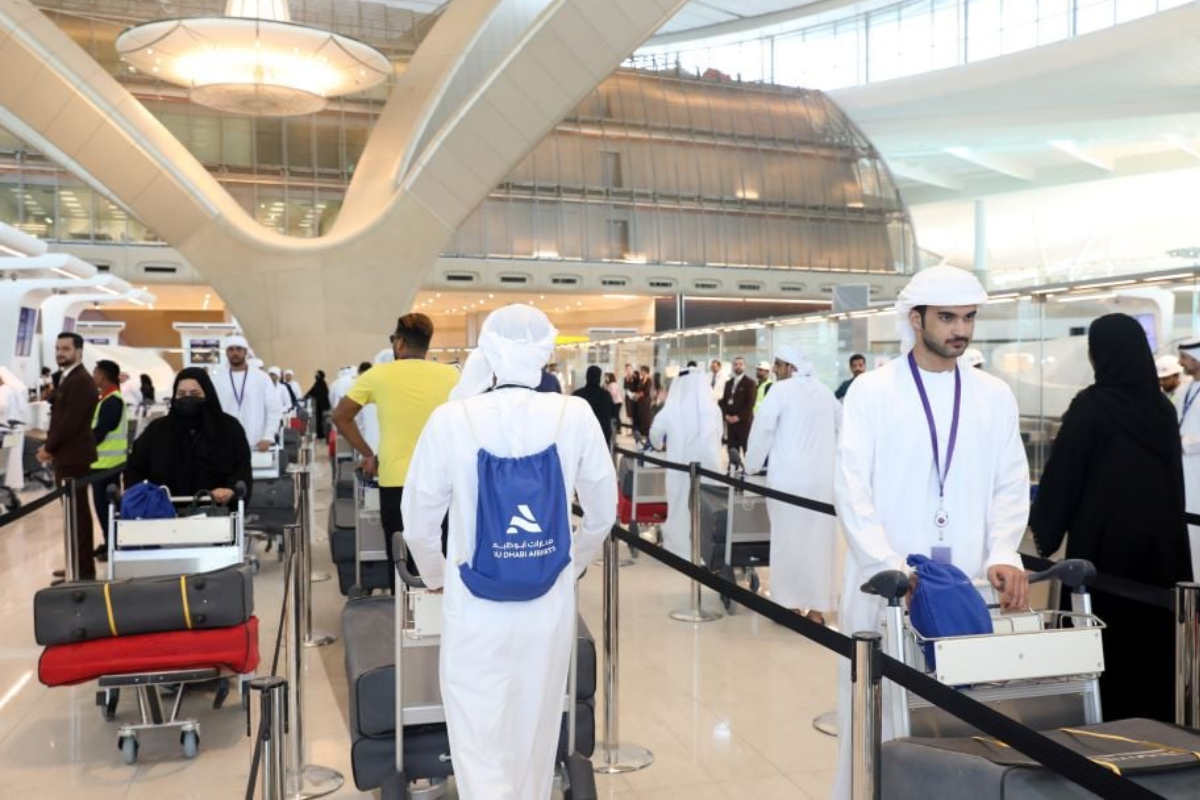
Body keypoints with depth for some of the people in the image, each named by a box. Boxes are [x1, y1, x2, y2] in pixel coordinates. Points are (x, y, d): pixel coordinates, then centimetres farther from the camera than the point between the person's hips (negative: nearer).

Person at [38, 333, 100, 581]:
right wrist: (49, 445, 7)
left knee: (78, 512, -5)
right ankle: (77, 564, 23)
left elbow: (71, 421, -21)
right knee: (72, 511, 14)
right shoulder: (67, 379, 16)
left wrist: (49, 448, -13)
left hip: (74, 456, -10)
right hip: (65, 455, 10)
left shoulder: (81, 381, -16)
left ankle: (84, 569, 1)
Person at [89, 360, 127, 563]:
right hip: (106, 460, 10)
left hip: (107, 462, -10)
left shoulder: (111, 401, -17)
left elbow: (98, 433, -19)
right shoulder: (110, 398, 15)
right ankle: (110, 543, 22)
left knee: (105, 505, -4)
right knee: (106, 504, 15)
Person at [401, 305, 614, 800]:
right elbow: (603, 513, 1)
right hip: (550, 606, 2)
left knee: (480, 746, 11)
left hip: (475, 609, -2)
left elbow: (419, 522, -5)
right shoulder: (576, 416, -10)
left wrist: (436, 576, 16)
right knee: (536, 736, 22)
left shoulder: (452, 419, -14)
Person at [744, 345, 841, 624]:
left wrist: (752, 466, 4)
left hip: (788, 477, -4)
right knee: (819, 538, 7)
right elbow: (843, 428, 18)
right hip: (823, 476, 4)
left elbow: (762, 429, -8)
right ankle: (817, 607, 11)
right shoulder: (825, 392, 10)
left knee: (788, 538, 6)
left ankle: (791, 603, 12)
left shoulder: (781, 391, -6)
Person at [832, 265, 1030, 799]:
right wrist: (890, 566, -19)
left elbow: (1011, 485, 7)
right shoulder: (871, 390, -2)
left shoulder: (996, 396, 9)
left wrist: (1003, 554, -11)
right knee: (878, 714, 5)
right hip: (886, 584, -3)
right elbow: (851, 488, -8)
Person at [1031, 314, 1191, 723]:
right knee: (1154, 636, 13)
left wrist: (1044, 530, 3)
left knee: (1106, 643, 4)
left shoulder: (1092, 405, -12)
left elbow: (1062, 473, -10)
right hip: (1161, 542, 6)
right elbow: (1174, 480, 14)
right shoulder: (1162, 406, 6)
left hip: (1105, 543, -6)